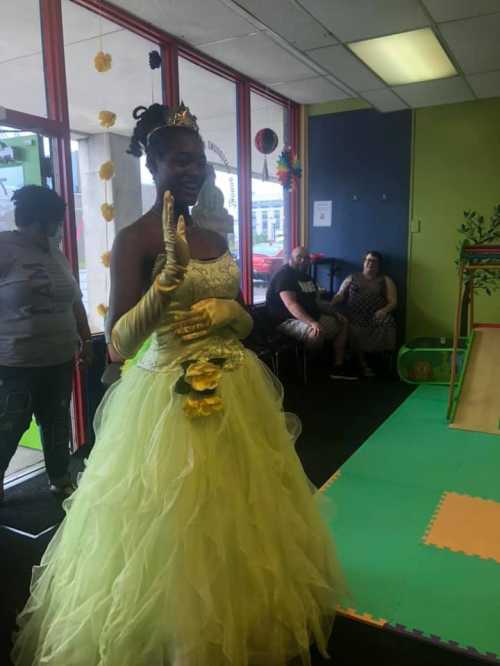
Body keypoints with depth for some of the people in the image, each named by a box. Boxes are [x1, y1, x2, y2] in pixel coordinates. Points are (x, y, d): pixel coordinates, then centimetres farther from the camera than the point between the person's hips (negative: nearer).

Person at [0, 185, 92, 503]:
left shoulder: (55, 251, 12)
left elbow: (74, 300, 19)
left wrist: (85, 338, 21)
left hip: (59, 359, 6)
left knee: (58, 422, 14)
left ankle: (61, 479, 30)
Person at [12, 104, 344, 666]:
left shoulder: (215, 237, 10)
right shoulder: (135, 238, -10)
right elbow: (119, 344, -17)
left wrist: (227, 312, -8)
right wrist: (172, 272, -27)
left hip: (234, 390, 7)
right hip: (170, 397, -7)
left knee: (236, 520, 20)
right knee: (170, 534, 6)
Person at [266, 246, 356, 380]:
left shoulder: (306, 276, 15)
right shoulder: (284, 275, -15)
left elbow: (317, 301, 23)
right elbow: (291, 304, -28)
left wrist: (335, 313, 8)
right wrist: (312, 323, -39)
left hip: (311, 317, 10)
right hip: (288, 320, -10)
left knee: (343, 322, 12)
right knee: (317, 332, -37)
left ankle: (339, 367, 9)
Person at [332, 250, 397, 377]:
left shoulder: (386, 280, 19)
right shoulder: (351, 278, 22)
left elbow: (393, 302, 8)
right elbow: (339, 295, 12)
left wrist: (384, 310, -15)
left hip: (376, 316, 0)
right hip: (355, 316, 0)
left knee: (387, 322, -33)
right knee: (355, 331, -34)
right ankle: (362, 363, -17)